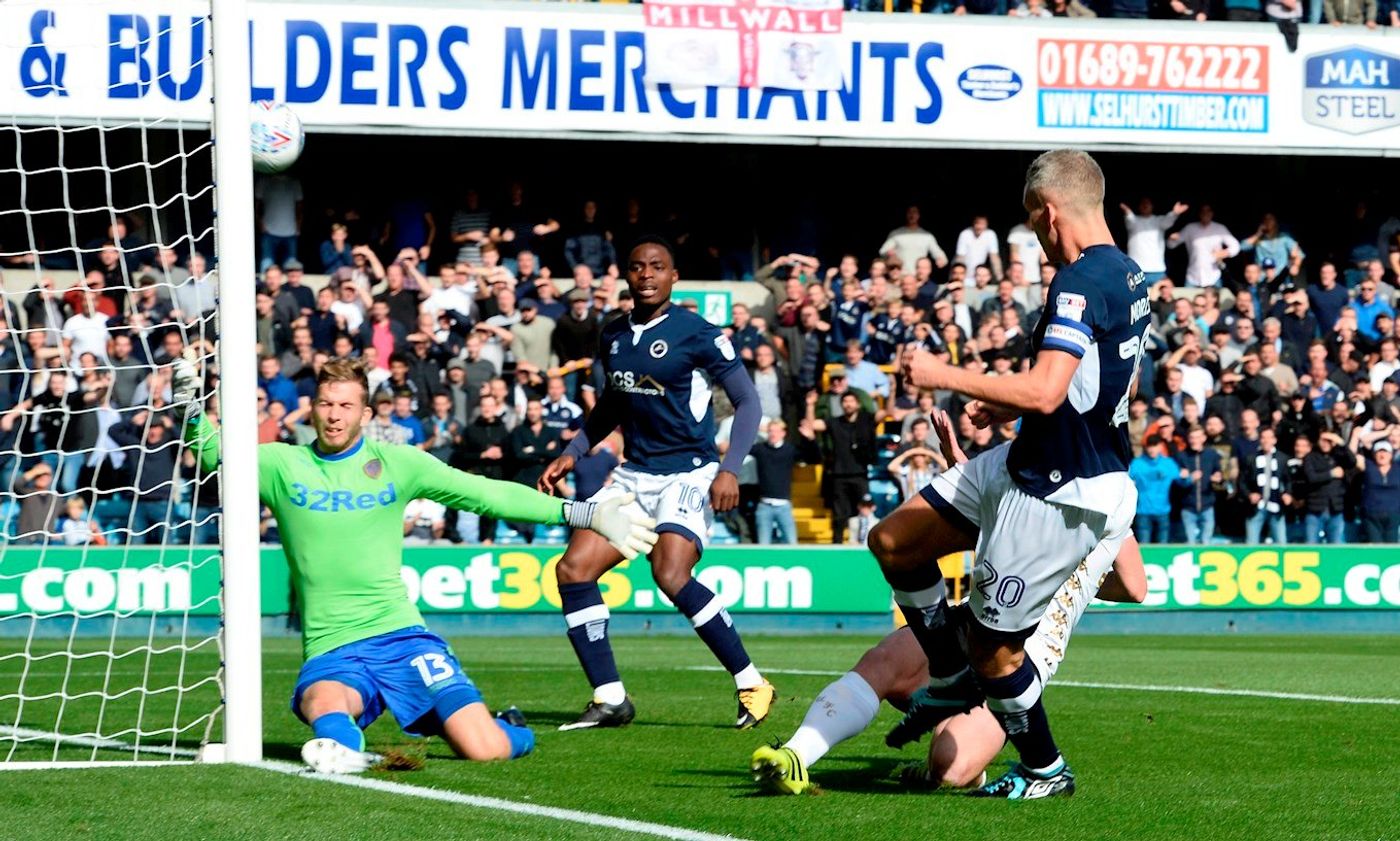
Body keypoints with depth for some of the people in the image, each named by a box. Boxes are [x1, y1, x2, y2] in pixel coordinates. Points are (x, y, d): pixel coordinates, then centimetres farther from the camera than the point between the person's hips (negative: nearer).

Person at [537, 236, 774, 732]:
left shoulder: (695, 334, -9)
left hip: (688, 474, -7)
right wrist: (572, 455, 15)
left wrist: (730, 469, -18)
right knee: (573, 570, -8)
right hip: (634, 476, 7)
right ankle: (610, 699, 0)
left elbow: (747, 401, -7)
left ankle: (751, 684, -14)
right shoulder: (613, 338, 10)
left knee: (671, 576, -28)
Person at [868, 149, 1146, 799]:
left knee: (993, 644, 3)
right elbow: (1120, 382, 22)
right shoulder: (1127, 275, 7)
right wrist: (1011, 407, 26)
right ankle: (953, 681, 26)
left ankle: (1046, 772, 23)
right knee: (893, 541, 11)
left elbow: (1045, 392, -34)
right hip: (1024, 465, 10)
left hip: (1061, 497, -10)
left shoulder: (1081, 283, -24)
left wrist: (945, 376, -24)